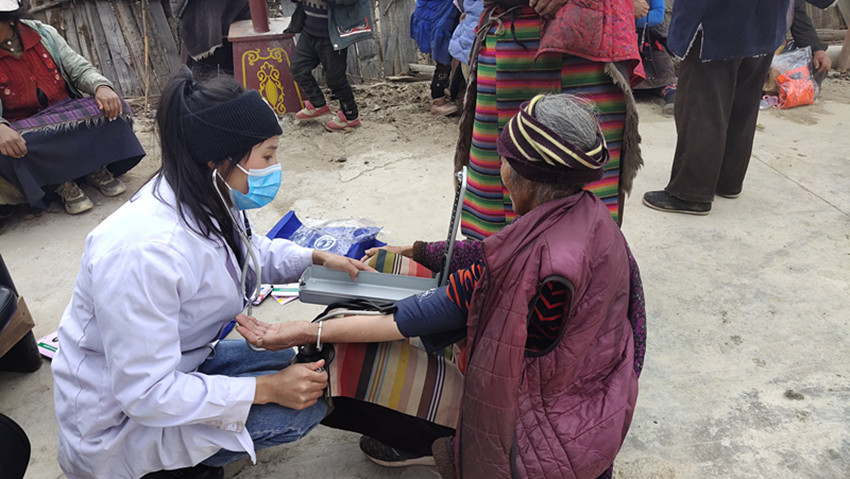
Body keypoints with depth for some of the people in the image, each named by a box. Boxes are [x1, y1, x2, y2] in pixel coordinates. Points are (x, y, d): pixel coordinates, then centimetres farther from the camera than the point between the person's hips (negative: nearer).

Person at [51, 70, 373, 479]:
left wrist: (317, 258, 1)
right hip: (122, 417, -8)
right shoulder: (144, 253, -35)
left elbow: (251, 252, 15)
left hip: (176, 366, 9)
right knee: (303, 406, -18)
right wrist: (266, 389, -29)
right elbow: (145, 395, -30)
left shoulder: (210, 204, -9)